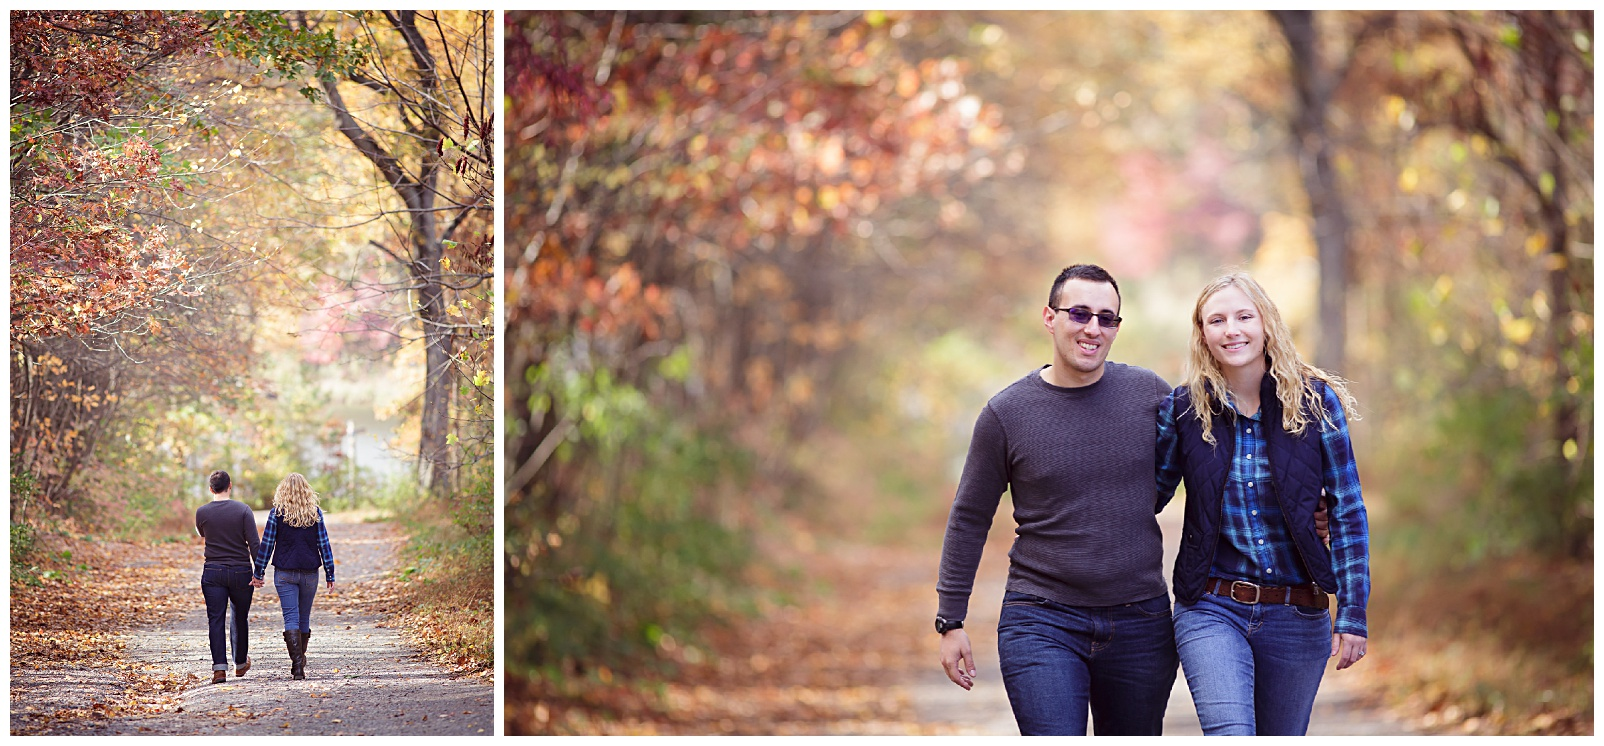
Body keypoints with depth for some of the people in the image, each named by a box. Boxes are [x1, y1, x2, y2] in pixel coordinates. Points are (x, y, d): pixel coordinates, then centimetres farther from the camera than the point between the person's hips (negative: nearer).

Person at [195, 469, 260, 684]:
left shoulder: (202, 512, -3)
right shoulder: (243, 510, -7)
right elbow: (254, 544, -11)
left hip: (213, 572, 0)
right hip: (241, 571, 0)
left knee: (216, 620, 0)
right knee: (240, 618, 16)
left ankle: (219, 668, -12)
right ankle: (240, 664, 30)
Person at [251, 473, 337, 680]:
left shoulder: (277, 513, -4)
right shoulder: (315, 513, 0)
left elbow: (266, 544, -3)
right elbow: (324, 545, 1)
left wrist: (258, 573, 4)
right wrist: (330, 575, 6)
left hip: (285, 573, -2)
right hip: (310, 573, 2)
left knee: (291, 618, -3)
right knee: (304, 617, 15)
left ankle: (297, 664, -16)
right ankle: (300, 660, 24)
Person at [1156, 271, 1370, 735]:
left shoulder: (1315, 401, 0)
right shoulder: (1184, 409, 0)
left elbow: (1348, 511, 0)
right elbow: (1149, 494, 14)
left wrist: (1352, 610, -5)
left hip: (1299, 618, 1)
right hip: (1212, 612, -1)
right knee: (1231, 736, -22)